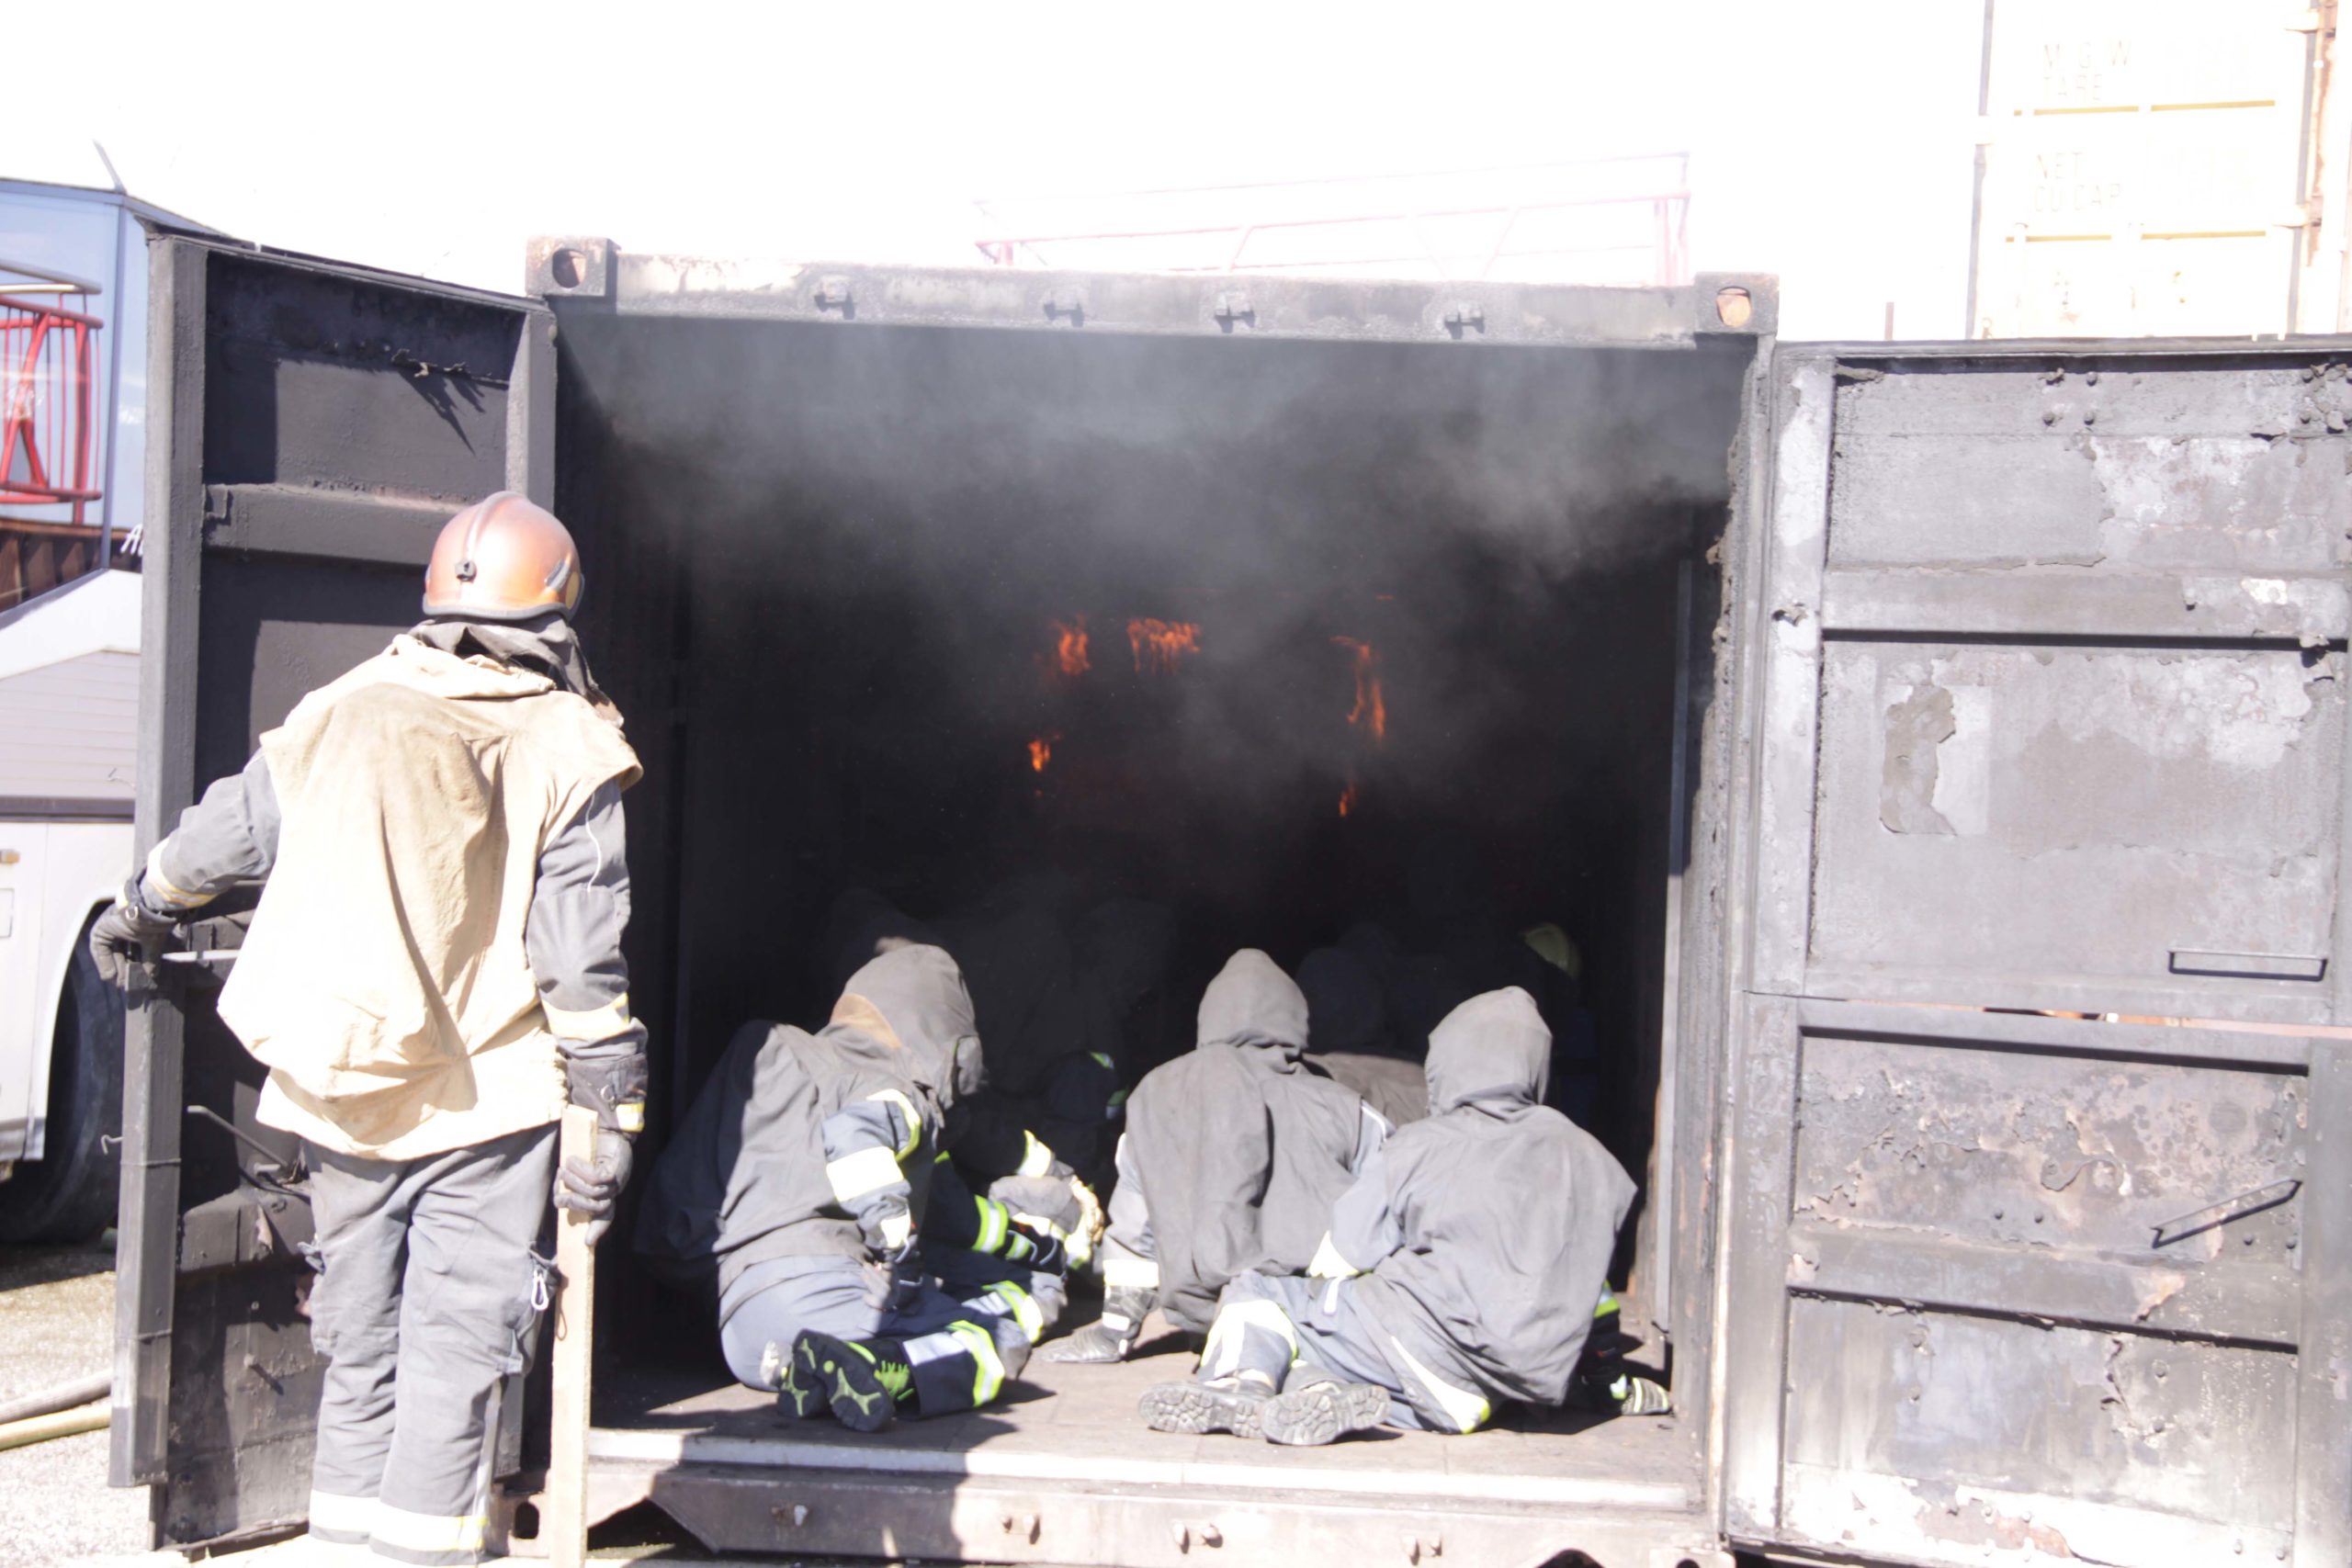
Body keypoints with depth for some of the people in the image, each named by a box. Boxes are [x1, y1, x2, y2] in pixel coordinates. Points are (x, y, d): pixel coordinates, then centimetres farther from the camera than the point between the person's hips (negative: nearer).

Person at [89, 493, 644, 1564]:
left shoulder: (340, 713, 6)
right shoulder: (567, 752, -6)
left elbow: (221, 838, 18)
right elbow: (583, 958, -9)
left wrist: (138, 915, 37)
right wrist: (611, 1116, -5)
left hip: (338, 1099, 4)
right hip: (484, 1104, -4)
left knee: (359, 1341, 17)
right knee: (455, 1350, 1)